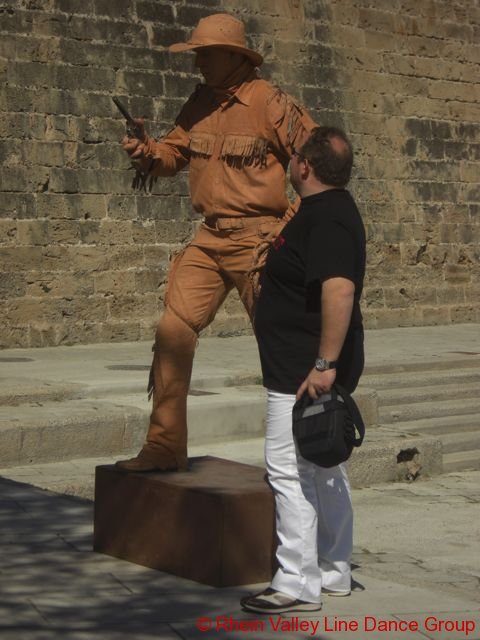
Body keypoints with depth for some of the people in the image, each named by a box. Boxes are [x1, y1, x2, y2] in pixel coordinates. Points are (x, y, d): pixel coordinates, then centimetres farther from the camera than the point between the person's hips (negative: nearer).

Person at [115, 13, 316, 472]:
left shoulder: (270, 103, -10)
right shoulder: (200, 103, 10)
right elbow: (175, 150, 17)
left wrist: (291, 223, -14)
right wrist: (148, 153, -6)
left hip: (257, 240, -6)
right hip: (209, 239, 6)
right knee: (173, 330, -2)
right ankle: (164, 446, 6)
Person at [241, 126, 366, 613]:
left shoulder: (326, 218, -20)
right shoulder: (331, 210, 14)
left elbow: (340, 289, -32)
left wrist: (324, 364, -32)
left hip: (303, 372, -11)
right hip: (311, 367, 11)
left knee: (290, 470, -7)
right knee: (325, 469, 16)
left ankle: (297, 585, -3)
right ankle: (333, 574, 26)